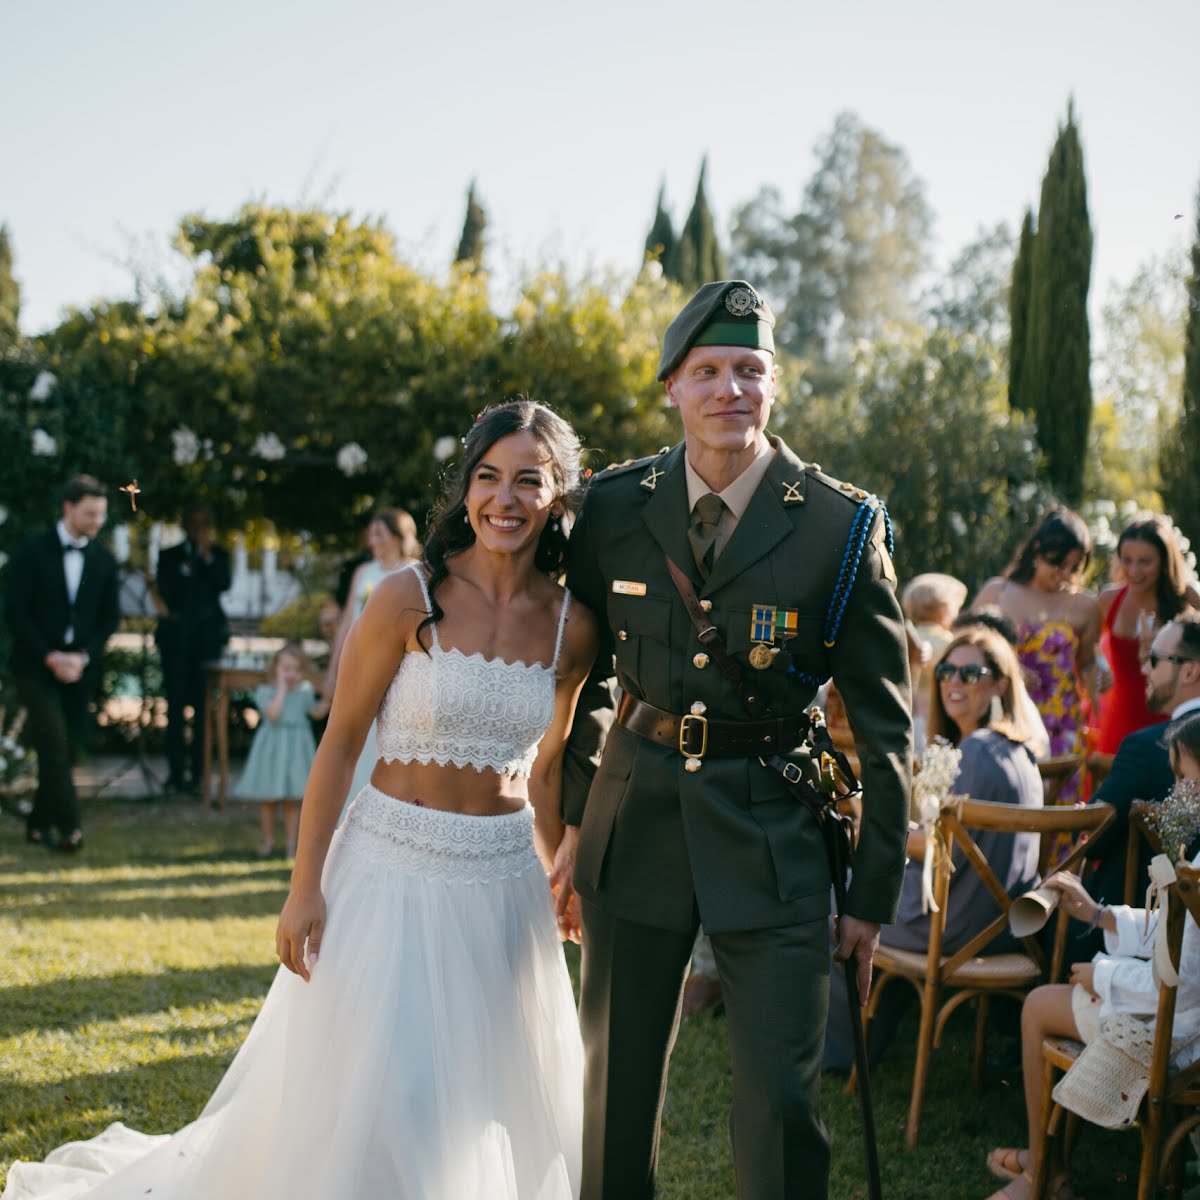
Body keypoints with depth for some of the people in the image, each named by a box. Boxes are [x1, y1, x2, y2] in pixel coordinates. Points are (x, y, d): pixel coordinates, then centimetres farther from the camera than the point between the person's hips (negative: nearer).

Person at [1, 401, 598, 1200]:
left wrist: (563, 874, 19)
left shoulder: (572, 628, 0)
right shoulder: (408, 600, -12)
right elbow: (340, 745, -7)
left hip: (505, 885, 4)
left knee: (501, 1102, 13)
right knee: (367, 1104, 0)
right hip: (394, 870, -4)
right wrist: (305, 887, -10)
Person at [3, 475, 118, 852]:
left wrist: (83, 657, -7)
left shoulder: (104, 561, 7)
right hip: (36, 665, -4)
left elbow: (109, 619, 10)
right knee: (54, 743, -15)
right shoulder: (32, 551, -4)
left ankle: (39, 821, 19)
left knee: (68, 746, 3)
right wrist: (51, 658, -13)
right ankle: (69, 826, -12)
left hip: (80, 668, 4)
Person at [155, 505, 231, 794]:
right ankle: (176, 771, 1)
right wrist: (186, 567, -11)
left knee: (204, 705, -5)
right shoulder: (170, 557, 10)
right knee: (175, 705, -3)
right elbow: (167, 593, -1)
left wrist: (207, 557, -13)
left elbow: (223, 585, -5)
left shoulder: (218, 555, 11)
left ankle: (197, 772, -2)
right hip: (177, 637, 0)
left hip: (207, 638, 0)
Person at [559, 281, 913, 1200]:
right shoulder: (615, 506, 0)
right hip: (635, 818, 3)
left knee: (782, 1100, -2)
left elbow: (883, 723, -3)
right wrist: (571, 815, 12)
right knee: (617, 1080, 14)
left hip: (773, 832, -2)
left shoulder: (843, 525, -8)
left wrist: (874, 891, -2)